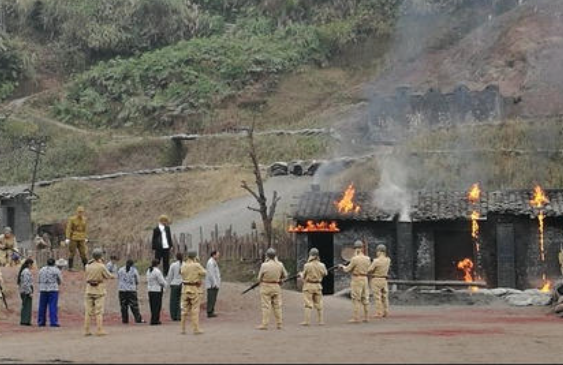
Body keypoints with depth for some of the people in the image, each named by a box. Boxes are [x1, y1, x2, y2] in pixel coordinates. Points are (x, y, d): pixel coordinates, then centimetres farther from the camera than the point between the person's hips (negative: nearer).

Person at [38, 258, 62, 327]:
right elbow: (60, 281, 4)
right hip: (53, 290, -4)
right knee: (53, 306, -4)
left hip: (43, 290, 4)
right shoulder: (56, 270, -2)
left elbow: (39, 280, 12)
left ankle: (41, 322, 11)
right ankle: (53, 322, -9)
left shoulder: (42, 269, 9)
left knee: (42, 307, 9)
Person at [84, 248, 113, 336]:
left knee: (88, 311, 7)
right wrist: (112, 276, 21)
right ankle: (99, 330, -7)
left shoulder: (88, 265, 1)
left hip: (89, 290, 4)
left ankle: (86, 330, 5)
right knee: (99, 311, -3)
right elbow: (108, 276, -2)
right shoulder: (101, 266, -12)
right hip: (99, 290, -4)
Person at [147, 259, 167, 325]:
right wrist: (164, 284, 6)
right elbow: (162, 281, -13)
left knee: (152, 305, 12)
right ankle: (154, 320, -3)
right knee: (157, 306, -3)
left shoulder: (148, 271, 9)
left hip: (150, 290, 8)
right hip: (157, 290, -8)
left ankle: (155, 320, 17)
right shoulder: (157, 271, -16)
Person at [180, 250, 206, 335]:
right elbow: (204, 273, 0)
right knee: (195, 310, -1)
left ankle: (183, 329, 12)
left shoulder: (183, 265, 2)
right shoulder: (197, 265, -12)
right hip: (194, 289, -5)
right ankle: (196, 329, -3)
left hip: (185, 289, 5)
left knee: (185, 309, 10)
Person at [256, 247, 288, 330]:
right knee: (277, 306, 11)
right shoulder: (280, 265, -3)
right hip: (276, 287, 4)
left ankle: (265, 324, -2)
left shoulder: (264, 265, -14)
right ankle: (279, 324, 14)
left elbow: (259, 278, -6)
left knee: (266, 306, -1)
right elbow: (285, 275, 9)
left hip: (266, 287, -4)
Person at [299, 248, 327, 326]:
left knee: (308, 304, 0)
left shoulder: (307, 265, -15)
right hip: (318, 286, 3)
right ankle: (321, 320, 16)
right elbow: (325, 273, 12)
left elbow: (303, 276, -6)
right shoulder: (321, 265, -5)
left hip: (308, 285, -3)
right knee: (319, 304, 13)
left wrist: (301, 274, 16)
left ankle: (307, 321, -3)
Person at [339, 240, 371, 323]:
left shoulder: (355, 259, -15)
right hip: (365, 279, 6)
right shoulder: (367, 259, 4)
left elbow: (347, 269, -7)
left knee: (356, 299, -3)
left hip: (356, 280, -6)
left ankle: (356, 318, -4)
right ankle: (366, 317, 14)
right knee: (365, 299, 11)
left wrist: (342, 266, 14)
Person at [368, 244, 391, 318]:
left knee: (378, 298, -2)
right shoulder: (388, 260, -1)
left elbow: (369, 270, -13)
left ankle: (379, 313, -1)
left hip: (376, 280, -6)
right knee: (384, 297, 12)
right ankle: (385, 312, 13)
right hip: (384, 280, 6)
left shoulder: (376, 261, -20)